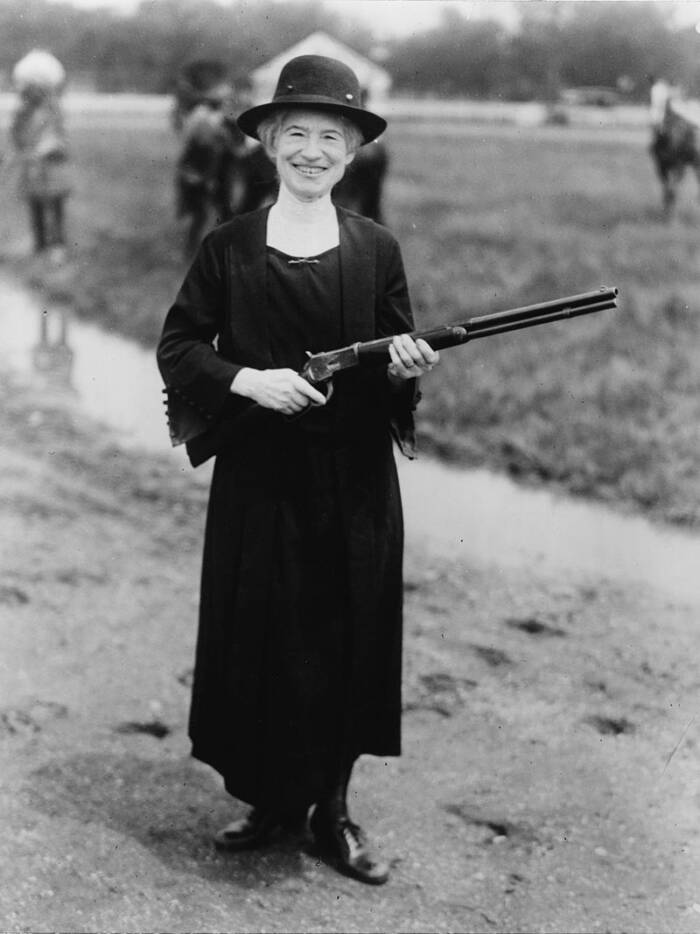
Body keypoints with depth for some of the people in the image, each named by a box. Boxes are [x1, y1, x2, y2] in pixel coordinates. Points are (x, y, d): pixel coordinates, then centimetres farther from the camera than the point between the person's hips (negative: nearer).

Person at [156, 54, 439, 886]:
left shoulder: (376, 249, 2)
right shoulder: (228, 248, -1)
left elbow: (400, 363, 7)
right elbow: (177, 347, 1)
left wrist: (406, 369, -16)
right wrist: (246, 381, -15)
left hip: (356, 482, 1)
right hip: (259, 478, -1)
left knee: (349, 637, 6)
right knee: (259, 637, 5)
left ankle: (331, 808, 20)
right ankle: (270, 797, 22)